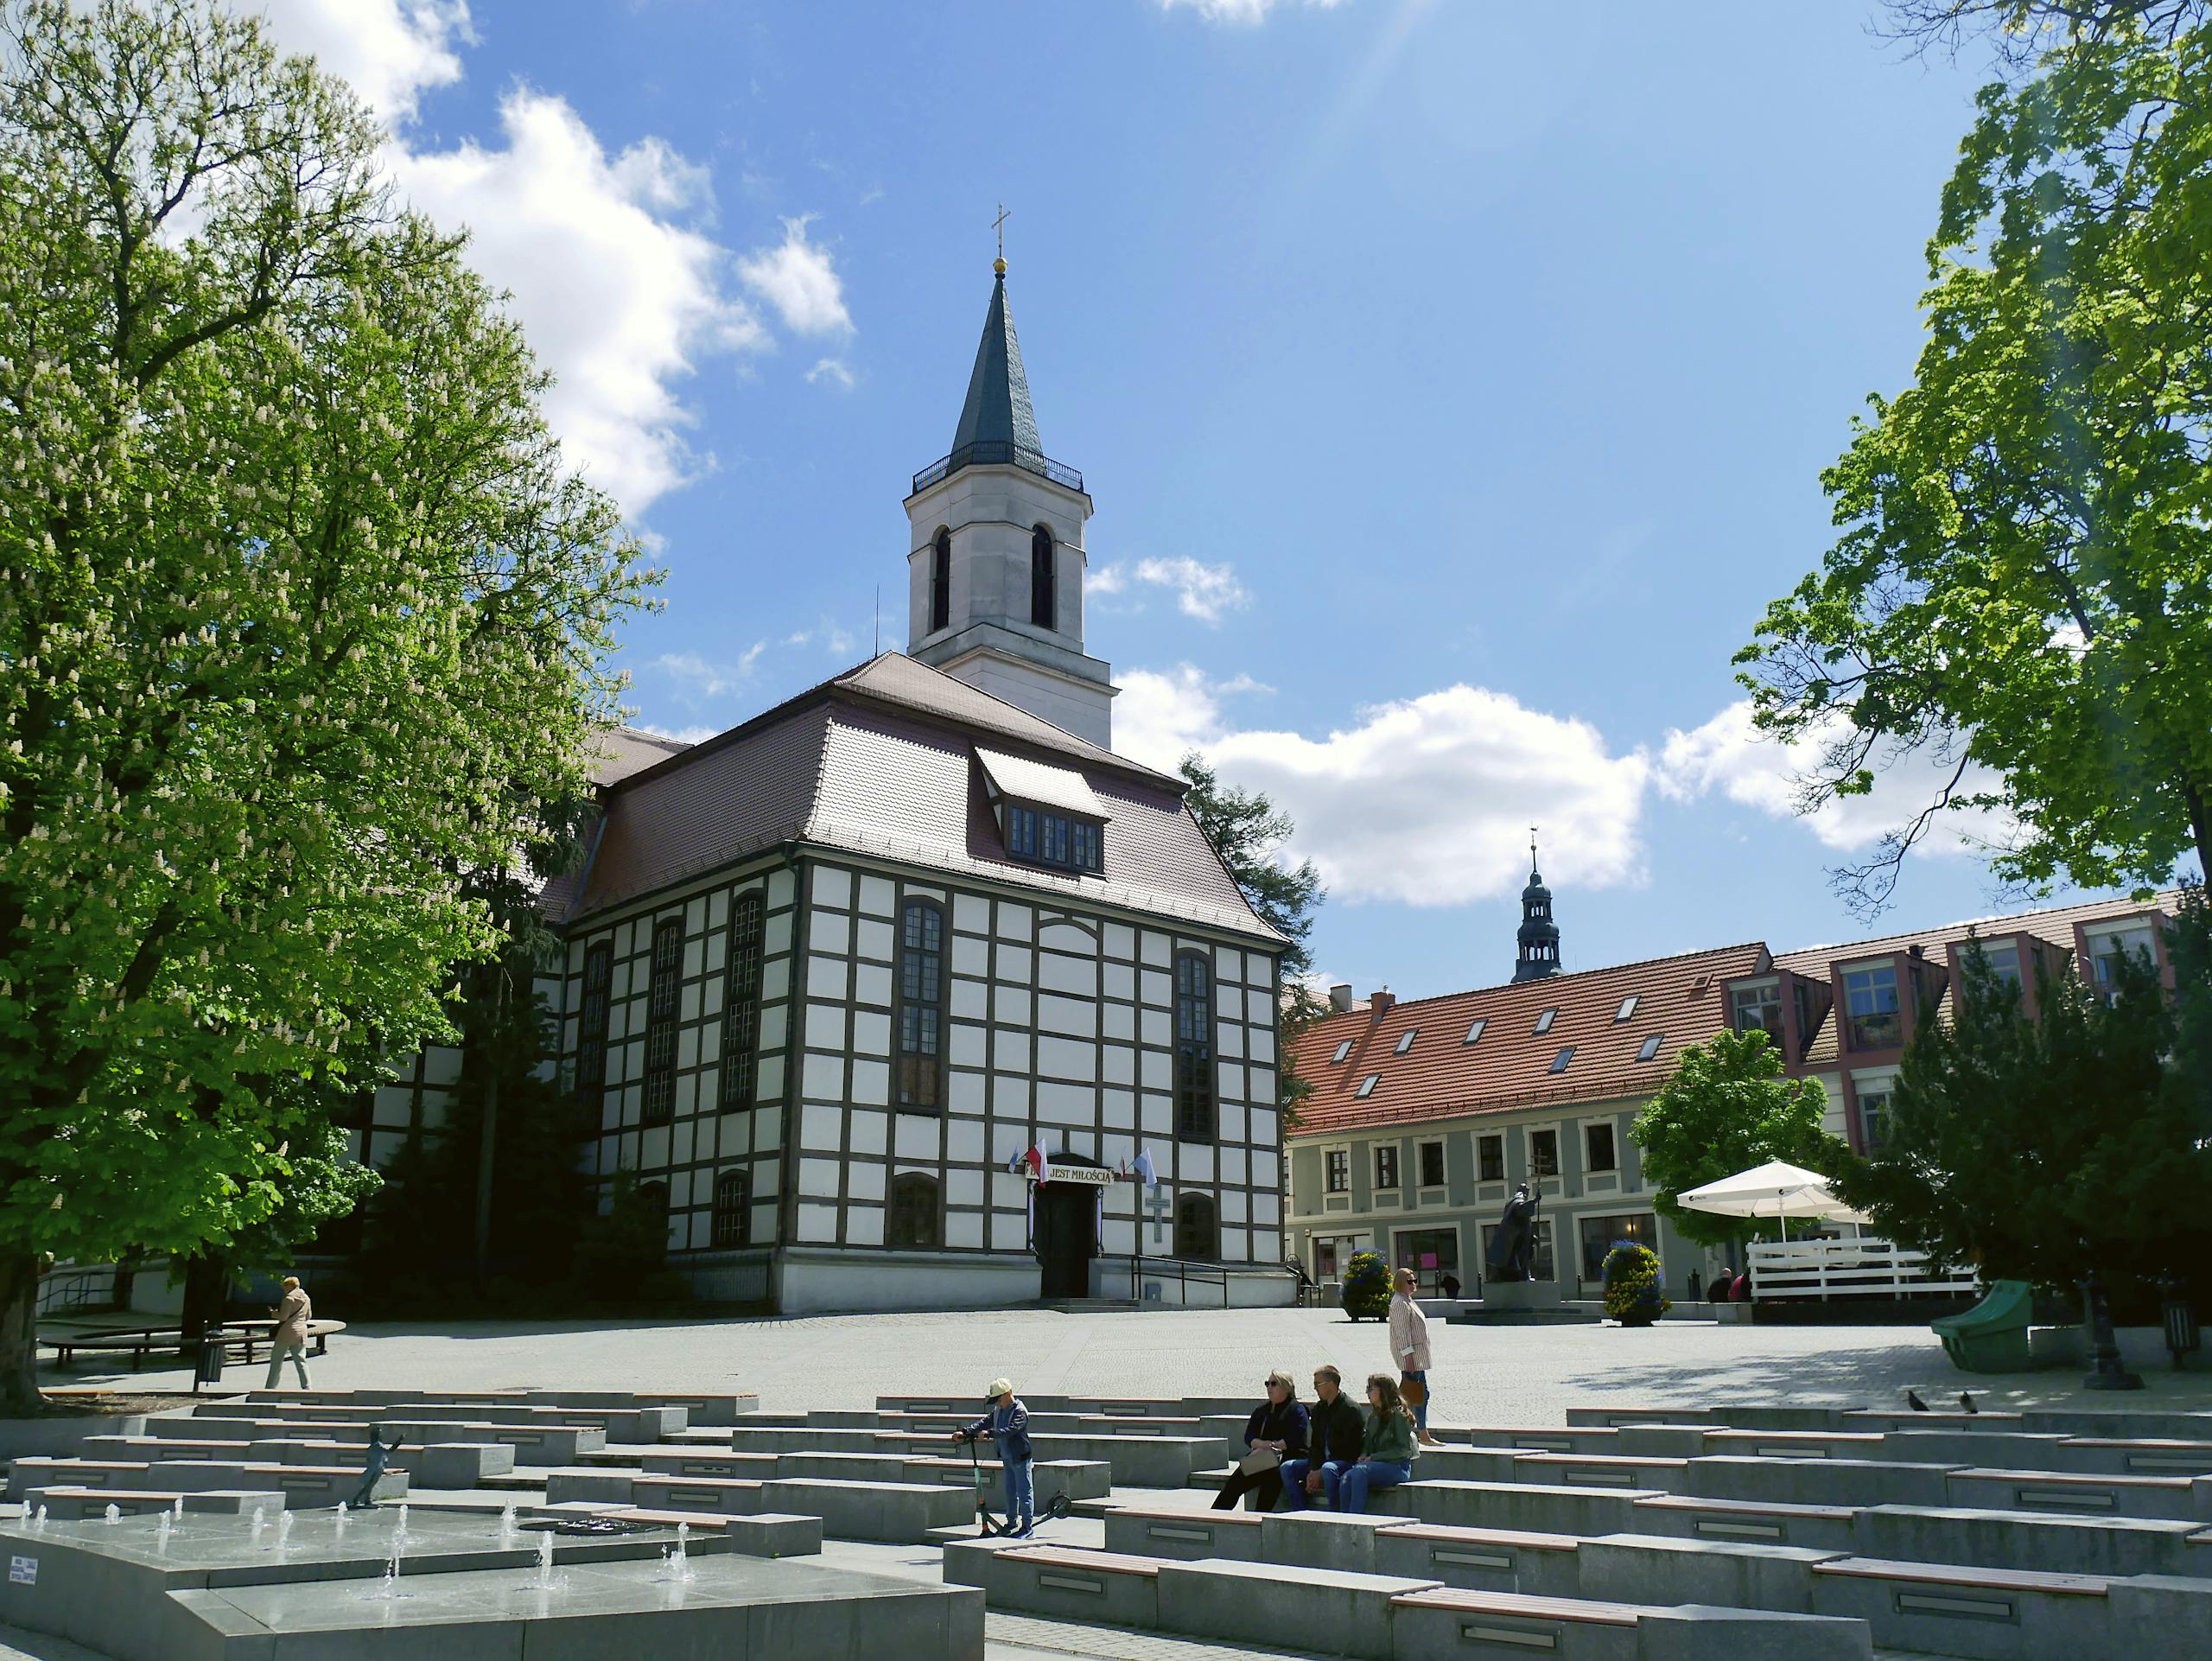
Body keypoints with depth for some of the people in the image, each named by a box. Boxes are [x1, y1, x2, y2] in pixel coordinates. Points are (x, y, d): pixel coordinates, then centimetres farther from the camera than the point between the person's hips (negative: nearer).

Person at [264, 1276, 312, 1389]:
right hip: (301, 1333, 6)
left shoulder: (289, 1298, -13)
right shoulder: (306, 1298, 8)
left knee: (276, 1361, 6)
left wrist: (274, 1313, 2)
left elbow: (283, 1316, -15)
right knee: (301, 1361, 8)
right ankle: (306, 1387, 3)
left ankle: (270, 1387, 10)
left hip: (286, 1333, -6)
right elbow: (309, 1316, 16)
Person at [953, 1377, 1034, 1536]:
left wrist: (989, 1433, -40)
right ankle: (1012, 1521, 28)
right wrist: (964, 1432, -9)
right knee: (1010, 1491, 17)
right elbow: (984, 1422, 4)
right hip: (1007, 1458, 8)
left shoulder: (1020, 1411, -18)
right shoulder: (998, 1410, 8)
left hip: (1020, 1458, -8)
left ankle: (1027, 1525, 0)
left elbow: (1011, 1429, -32)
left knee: (1024, 1491, -4)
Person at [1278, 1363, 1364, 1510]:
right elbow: (1315, 1444, 12)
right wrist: (1313, 1470, -7)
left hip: (1347, 1462, -8)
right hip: (1322, 1461, 8)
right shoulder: (1318, 1409, 12)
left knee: (1328, 1468, -39)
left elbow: (1350, 1448, -16)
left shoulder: (1350, 1408, -13)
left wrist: (1320, 1472, -18)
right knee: (1287, 1467, -9)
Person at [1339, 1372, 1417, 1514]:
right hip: (1376, 1465, 6)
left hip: (1397, 1467, -6)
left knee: (1360, 1471, -33)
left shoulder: (1399, 1415, -5)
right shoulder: (1372, 1416, 18)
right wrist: (1363, 1456, -1)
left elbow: (1403, 1449, -10)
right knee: (1346, 1477, -25)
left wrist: (1373, 1457, -13)